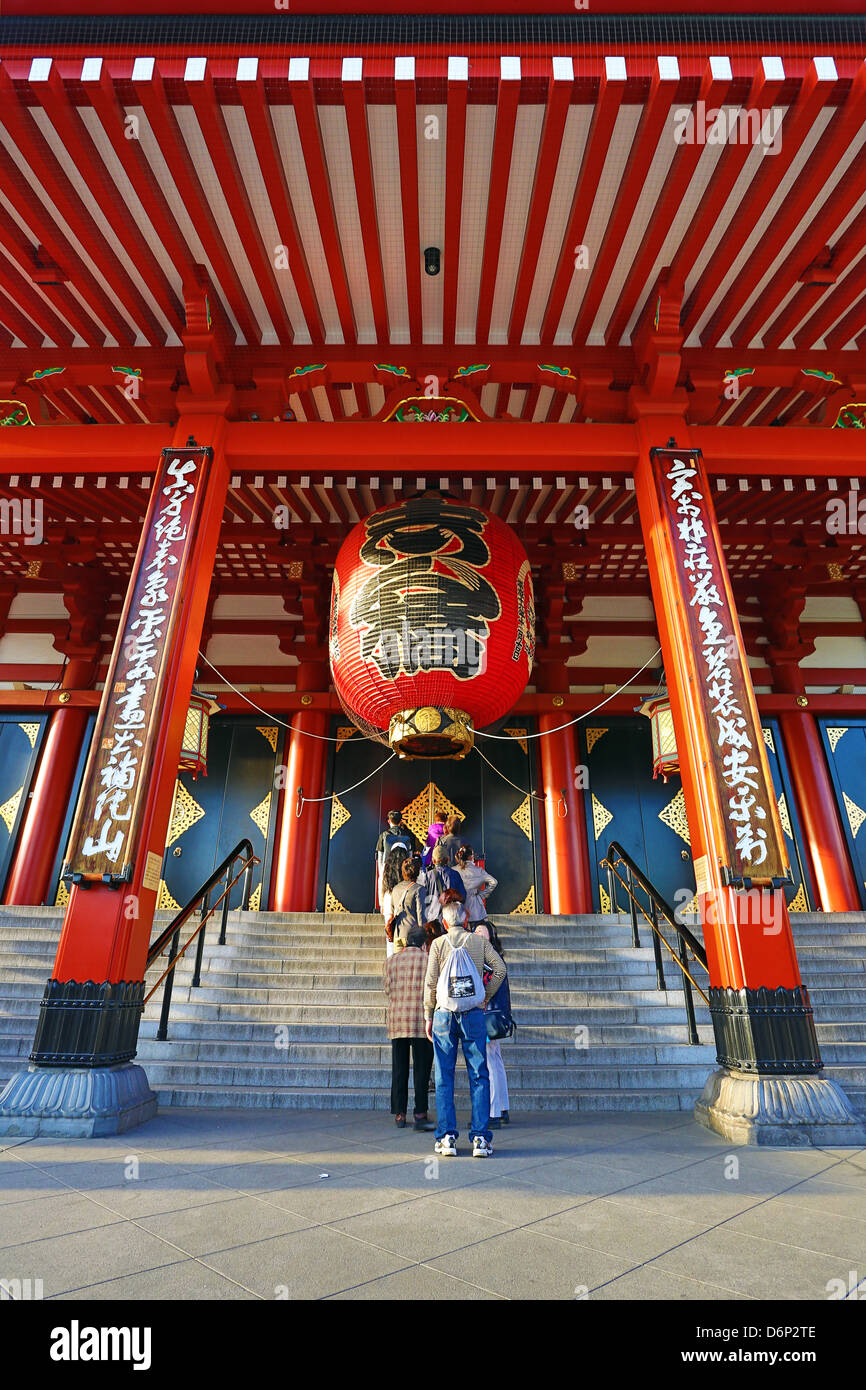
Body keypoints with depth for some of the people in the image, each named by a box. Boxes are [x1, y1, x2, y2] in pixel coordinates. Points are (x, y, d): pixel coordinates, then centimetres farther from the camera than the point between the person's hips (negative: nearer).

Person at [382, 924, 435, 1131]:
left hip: (396, 1021, 3)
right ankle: (420, 1115, 1)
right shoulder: (429, 960, -2)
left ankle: (399, 1115, 16)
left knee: (399, 1070, 11)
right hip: (422, 1022, -3)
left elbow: (387, 990, 10)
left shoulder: (391, 961, 8)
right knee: (421, 1069, 3)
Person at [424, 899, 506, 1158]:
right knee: (479, 1076, 6)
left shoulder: (438, 944, 2)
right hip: (474, 1013, 0)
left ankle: (446, 1137, 9)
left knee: (444, 1078, 8)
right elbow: (499, 968, -3)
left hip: (444, 1013, 0)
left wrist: (428, 1016, 7)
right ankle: (480, 1138, 5)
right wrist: (486, 997, 7)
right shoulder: (479, 941, 5)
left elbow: (430, 982, -1)